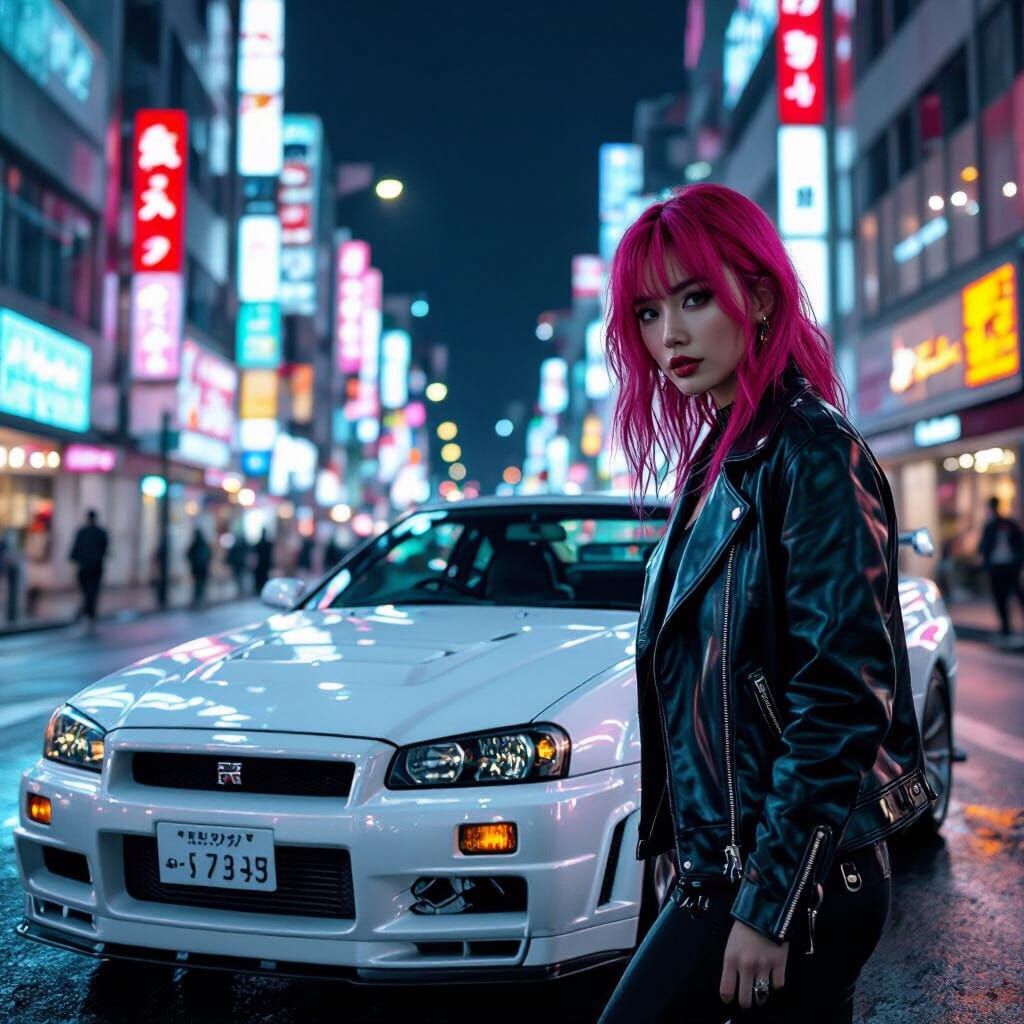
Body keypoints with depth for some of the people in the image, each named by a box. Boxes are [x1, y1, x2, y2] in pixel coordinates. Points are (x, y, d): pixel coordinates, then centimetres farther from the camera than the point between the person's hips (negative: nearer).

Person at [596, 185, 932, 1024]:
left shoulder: (811, 457, -15)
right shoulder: (718, 459, 11)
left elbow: (841, 700, -20)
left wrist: (770, 903, -19)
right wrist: (693, 860, 14)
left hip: (793, 883, -8)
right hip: (722, 859, 8)